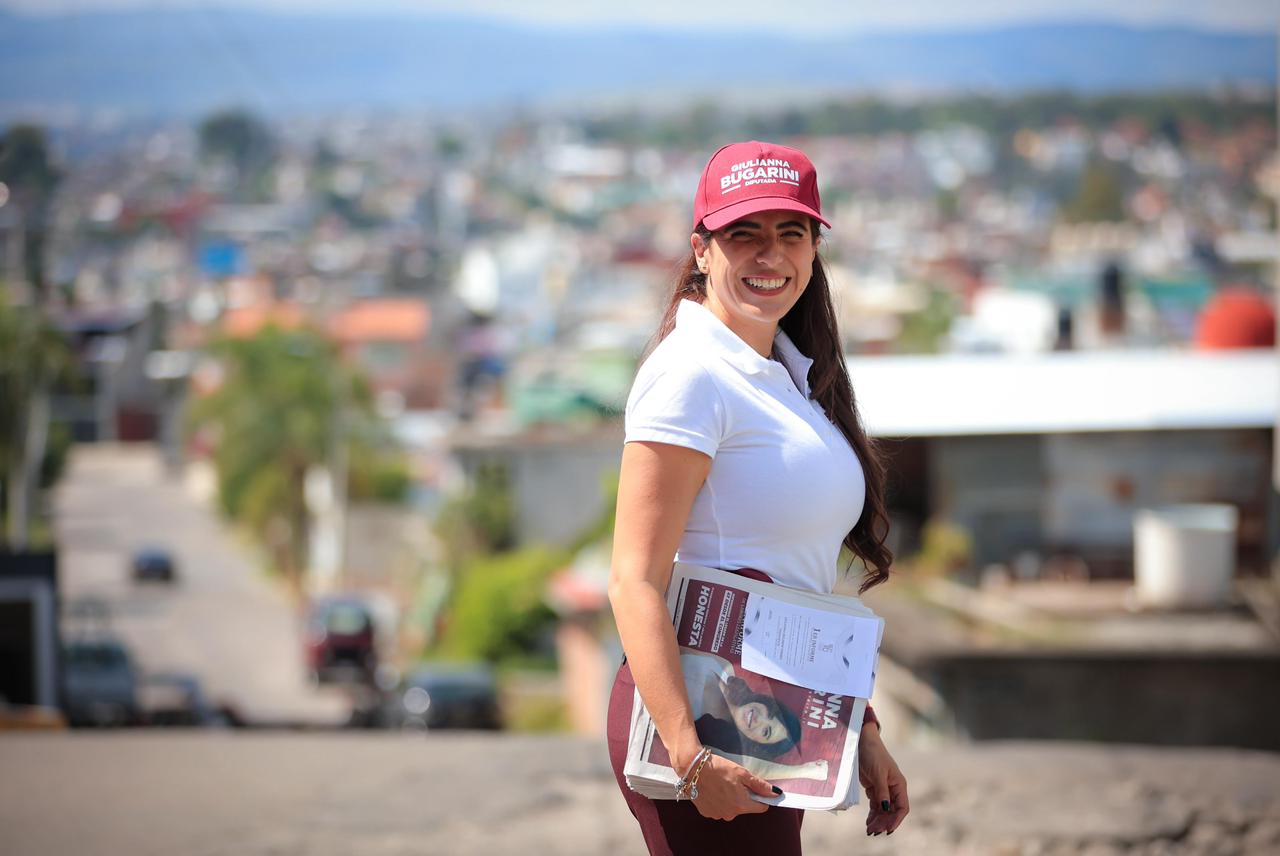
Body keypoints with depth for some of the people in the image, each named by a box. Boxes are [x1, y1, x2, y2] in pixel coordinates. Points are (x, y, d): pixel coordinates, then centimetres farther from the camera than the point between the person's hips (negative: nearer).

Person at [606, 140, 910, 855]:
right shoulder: (691, 374, -11)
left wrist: (859, 730, 19)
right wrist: (689, 756, -26)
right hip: (700, 714, -9)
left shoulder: (793, 374, 17)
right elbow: (635, 583, -18)